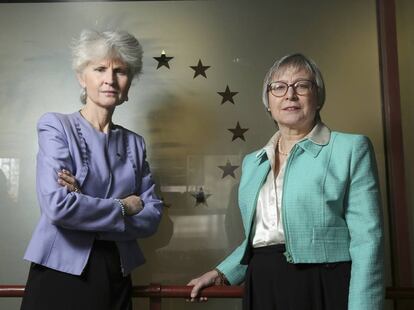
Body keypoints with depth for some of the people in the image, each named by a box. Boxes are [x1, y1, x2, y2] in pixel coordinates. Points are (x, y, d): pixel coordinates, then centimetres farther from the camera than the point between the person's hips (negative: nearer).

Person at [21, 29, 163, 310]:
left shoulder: (134, 143, 7)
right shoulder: (56, 126, -6)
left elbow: (152, 216, 0)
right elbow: (57, 205, -20)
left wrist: (86, 206, -13)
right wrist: (125, 207, -9)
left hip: (117, 277, 4)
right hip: (61, 275, -4)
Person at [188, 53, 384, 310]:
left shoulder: (351, 148, -4)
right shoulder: (253, 162, 13)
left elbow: (367, 240, -10)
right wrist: (222, 274, 13)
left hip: (324, 288, -5)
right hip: (263, 289, 5)